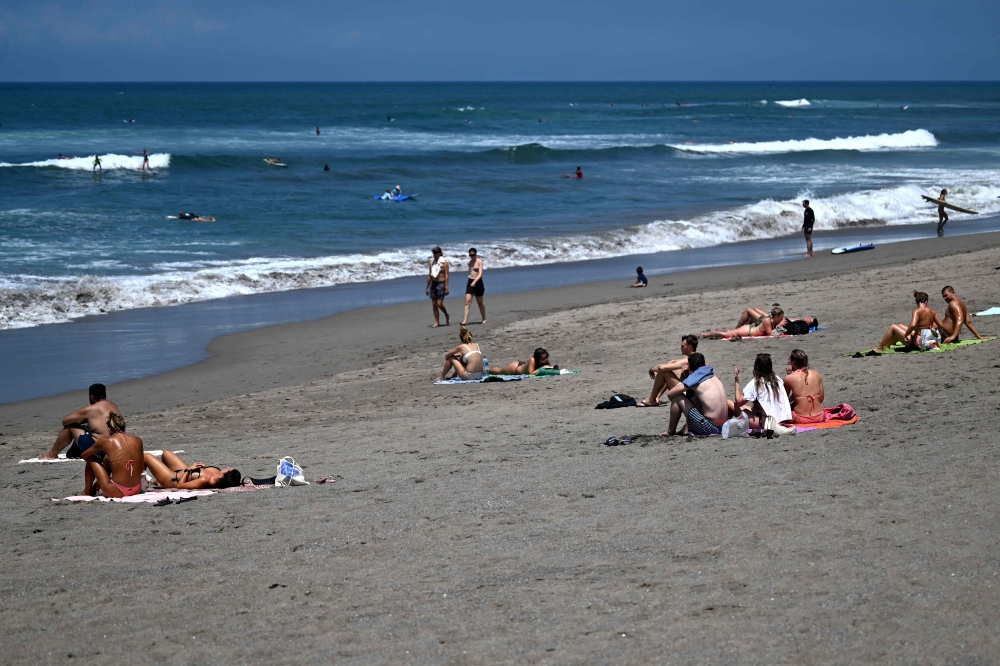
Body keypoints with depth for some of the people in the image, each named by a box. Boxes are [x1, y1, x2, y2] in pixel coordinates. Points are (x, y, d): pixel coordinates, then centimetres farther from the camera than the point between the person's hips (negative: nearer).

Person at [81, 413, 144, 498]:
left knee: (91, 459, 17)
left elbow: (84, 455, 16)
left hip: (116, 492, -5)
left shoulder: (105, 441, -2)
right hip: (136, 490, 5)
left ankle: (88, 491, 31)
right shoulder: (137, 441, 7)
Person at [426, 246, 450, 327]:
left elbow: (446, 275, -10)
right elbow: (429, 276, 14)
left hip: (441, 284, -6)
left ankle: (447, 316, 17)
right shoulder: (432, 262, 10)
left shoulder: (444, 262, -6)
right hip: (433, 284, 6)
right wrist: (427, 287, 14)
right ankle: (437, 322, 8)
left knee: (439, 304, -10)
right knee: (434, 305, 3)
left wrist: (446, 287, -16)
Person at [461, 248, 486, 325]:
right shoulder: (469, 262, 10)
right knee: (467, 302, -7)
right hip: (470, 282, 5)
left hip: (478, 282, -5)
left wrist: (474, 282, -32)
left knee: (480, 303, 7)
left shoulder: (479, 262, -9)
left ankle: (484, 319, 24)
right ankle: (465, 320, -13)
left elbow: (480, 274, -19)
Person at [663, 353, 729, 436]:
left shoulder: (693, 378, -9)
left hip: (709, 428, -8)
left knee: (676, 398, 0)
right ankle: (688, 428, 23)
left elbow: (669, 394, -5)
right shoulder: (713, 376, 13)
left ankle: (671, 431, 16)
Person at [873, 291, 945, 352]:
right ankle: (886, 345, 49)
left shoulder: (917, 311, -19)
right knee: (900, 326, 26)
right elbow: (941, 326, 1)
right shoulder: (932, 312, 0)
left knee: (893, 327, 5)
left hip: (917, 343, -8)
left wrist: (905, 335, -19)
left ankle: (878, 348, 14)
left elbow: (912, 325, -33)